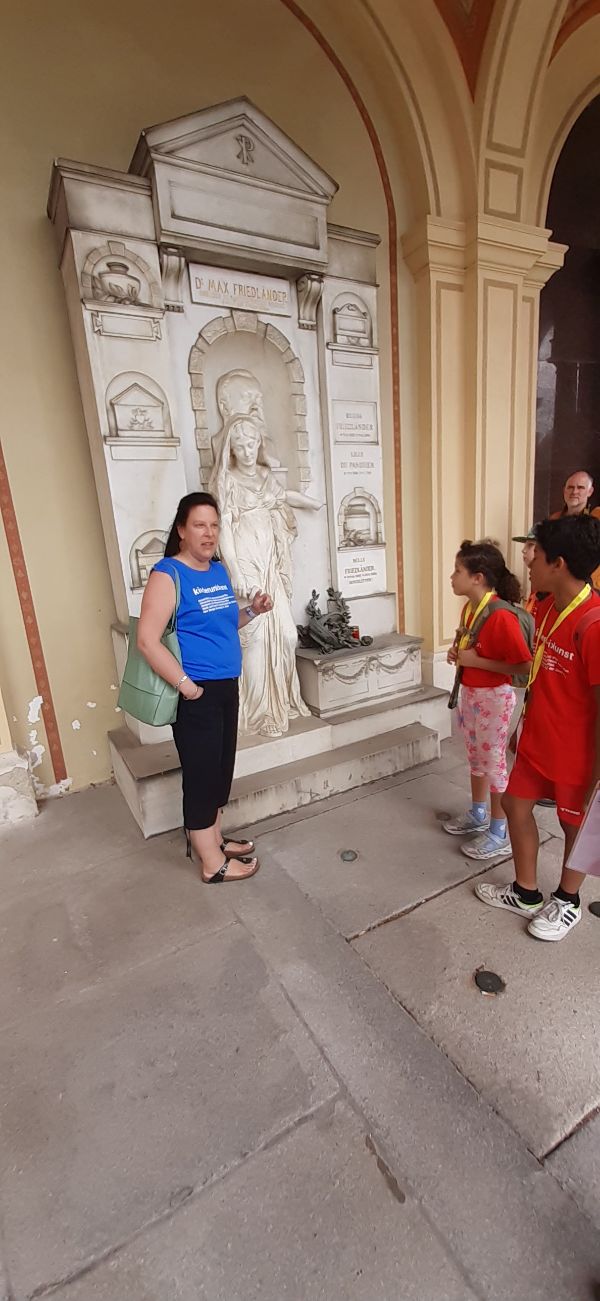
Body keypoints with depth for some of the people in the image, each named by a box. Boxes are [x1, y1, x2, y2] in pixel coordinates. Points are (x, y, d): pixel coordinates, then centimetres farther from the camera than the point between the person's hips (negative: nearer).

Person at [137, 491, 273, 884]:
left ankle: (214, 840, 37)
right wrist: (185, 685, -21)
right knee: (201, 773, 3)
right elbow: (147, 640, -20)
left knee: (222, 768, 18)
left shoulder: (220, 571, 11)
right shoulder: (167, 574, -14)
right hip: (195, 694, -8)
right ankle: (213, 863, 20)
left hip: (226, 687, 8)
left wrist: (252, 611, 5)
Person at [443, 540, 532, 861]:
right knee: (476, 758, 22)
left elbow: (523, 665, -25)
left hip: (493, 698, -9)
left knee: (493, 763, 6)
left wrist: (476, 661, -24)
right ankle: (477, 815, 41)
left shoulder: (501, 616, -25)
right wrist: (457, 651, -1)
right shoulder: (469, 608, 2)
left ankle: (500, 835, 24)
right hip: (470, 694, 9)